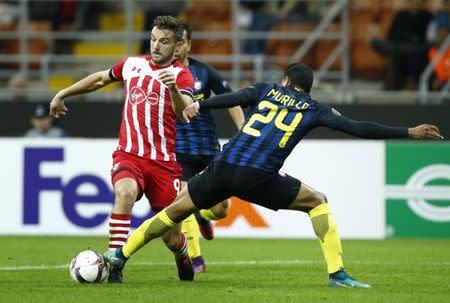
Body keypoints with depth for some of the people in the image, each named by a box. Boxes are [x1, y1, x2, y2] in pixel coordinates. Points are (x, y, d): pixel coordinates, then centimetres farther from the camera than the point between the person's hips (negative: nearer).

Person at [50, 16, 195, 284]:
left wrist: (173, 89, -41)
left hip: (163, 161, -2)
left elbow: (184, 113, -22)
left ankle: (184, 259, 39)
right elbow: (100, 79, 29)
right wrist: (63, 94, 34)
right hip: (128, 155, 2)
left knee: (171, 237, 2)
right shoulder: (132, 64, 9)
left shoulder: (181, 74, -3)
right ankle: (114, 265, -33)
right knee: (125, 191, -34)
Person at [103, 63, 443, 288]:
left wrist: (197, 106, 4)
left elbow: (232, 98, 1)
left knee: (175, 210, 21)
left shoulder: (266, 90, 20)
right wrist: (409, 132, 9)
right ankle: (337, 273, 1)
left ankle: (120, 256, 19)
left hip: (223, 167, 3)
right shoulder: (315, 110, 13)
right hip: (258, 178, -3)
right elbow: (357, 128, 6)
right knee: (317, 201, 13)